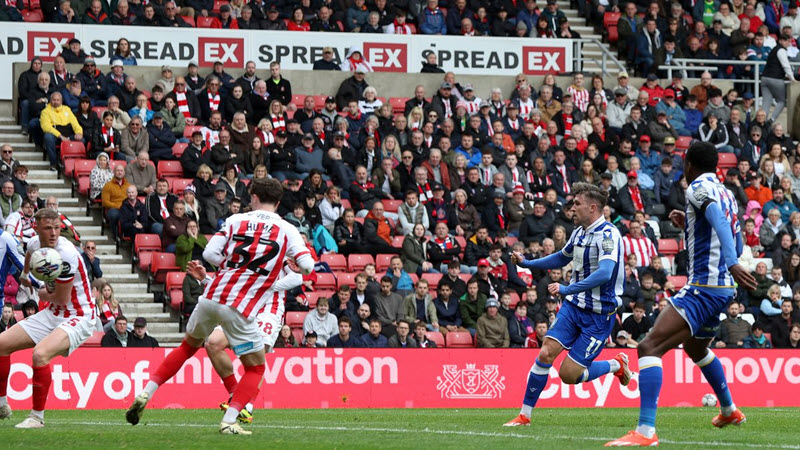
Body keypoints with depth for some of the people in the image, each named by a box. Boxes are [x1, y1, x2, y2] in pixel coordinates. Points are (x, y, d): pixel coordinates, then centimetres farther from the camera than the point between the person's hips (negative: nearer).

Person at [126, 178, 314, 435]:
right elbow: (307, 265, -5)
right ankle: (229, 421, -4)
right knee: (255, 367, 13)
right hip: (240, 309, -3)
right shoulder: (287, 230, 2)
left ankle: (145, 394, 22)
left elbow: (210, 254, 0)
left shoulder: (235, 221, 7)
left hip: (211, 298, 3)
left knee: (188, 347, 27)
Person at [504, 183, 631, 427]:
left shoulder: (608, 234, -18)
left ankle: (616, 365, 18)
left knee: (568, 374, -7)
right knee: (546, 353, -10)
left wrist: (567, 289, -34)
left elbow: (604, 273, -32)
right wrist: (526, 263, 21)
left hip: (599, 315, -7)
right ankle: (525, 414, 0)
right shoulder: (579, 232, 8)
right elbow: (562, 258, 29)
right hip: (573, 306, 7)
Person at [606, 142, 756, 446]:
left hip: (702, 289, -10)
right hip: (723, 287, 10)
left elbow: (719, 219, -28)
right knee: (695, 349, 36)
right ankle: (729, 410, 53)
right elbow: (737, 245, 27)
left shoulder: (699, 188, -9)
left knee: (649, 348, -18)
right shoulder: (726, 195, 17)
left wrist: (731, 263, -42)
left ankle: (646, 431, -30)